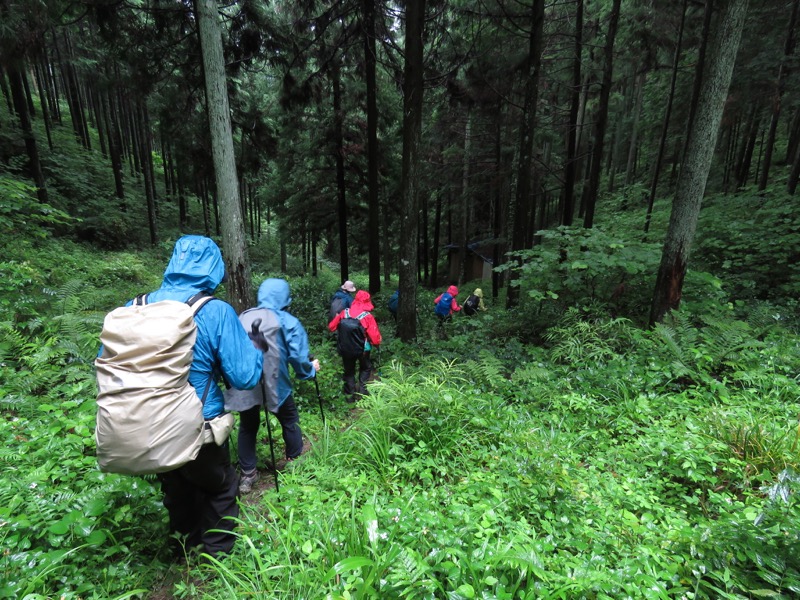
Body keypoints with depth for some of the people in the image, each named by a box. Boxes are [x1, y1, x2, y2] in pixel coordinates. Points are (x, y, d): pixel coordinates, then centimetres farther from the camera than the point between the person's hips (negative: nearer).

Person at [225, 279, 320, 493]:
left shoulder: (243, 317, 8)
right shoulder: (288, 321, -4)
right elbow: (298, 356, -9)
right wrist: (311, 369, 10)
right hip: (274, 384, -3)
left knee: (247, 427, 23)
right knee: (290, 421, 20)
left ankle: (247, 475, 30)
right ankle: (295, 461, 36)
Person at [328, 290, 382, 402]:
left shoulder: (344, 313, -11)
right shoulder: (368, 316, -20)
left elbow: (331, 327, 0)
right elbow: (375, 336, -19)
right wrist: (377, 343, 2)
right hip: (363, 349, -2)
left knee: (349, 371, 20)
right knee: (366, 368, 24)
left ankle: (350, 395, 23)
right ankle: (362, 390, 17)